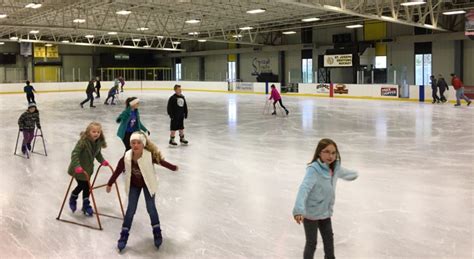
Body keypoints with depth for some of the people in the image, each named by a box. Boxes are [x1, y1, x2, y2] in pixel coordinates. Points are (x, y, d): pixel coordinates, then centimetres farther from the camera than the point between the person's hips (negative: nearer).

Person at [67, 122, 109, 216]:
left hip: (88, 168, 6)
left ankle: (86, 205, 28)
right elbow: (74, 154, -32)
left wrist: (102, 161, -1)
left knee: (87, 186, 12)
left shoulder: (99, 142, -7)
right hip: (78, 169, -6)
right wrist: (77, 166, -40)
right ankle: (72, 199, 34)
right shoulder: (83, 141, -29)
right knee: (82, 185, 3)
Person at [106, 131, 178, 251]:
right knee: (131, 209, 3)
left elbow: (161, 162, -12)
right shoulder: (126, 157, -25)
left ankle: (157, 232, 23)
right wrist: (110, 184, -2)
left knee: (151, 208, 4)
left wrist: (174, 168, 4)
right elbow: (118, 171, -13)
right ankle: (124, 234, 15)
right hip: (133, 185, 1)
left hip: (148, 184, -1)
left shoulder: (150, 155, -30)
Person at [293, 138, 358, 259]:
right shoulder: (313, 169, -28)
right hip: (311, 213, -7)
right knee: (311, 243, 5)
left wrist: (353, 174, 43)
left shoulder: (333, 167, -4)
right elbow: (304, 188, -40)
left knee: (329, 239, 24)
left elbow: (342, 172, 21)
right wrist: (299, 210, -53)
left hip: (325, 212, 7)